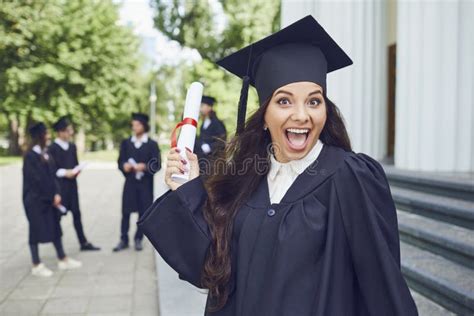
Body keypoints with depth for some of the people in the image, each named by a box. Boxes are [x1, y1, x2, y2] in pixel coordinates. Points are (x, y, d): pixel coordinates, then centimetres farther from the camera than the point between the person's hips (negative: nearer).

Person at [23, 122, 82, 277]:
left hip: (49, 198, 8)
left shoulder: (45, 153, 9)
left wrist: (56, 194, -2)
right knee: (37, 230, 1)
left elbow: (51, 176, 9)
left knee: (55, 228, 12)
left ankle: (63, 259, 20)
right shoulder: (31, 156, -15)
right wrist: (52, 197, -12)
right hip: (35, 199, -8)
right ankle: (36, 266, 10)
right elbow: (38, 179, -17)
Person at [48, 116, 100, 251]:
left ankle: (83, 243, 15)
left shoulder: (72, 146, 11)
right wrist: (64, 172, -19)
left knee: (76, 213, 9)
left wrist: (76, 170, -4)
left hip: (72, 184, 6)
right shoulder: (52, 148, -9)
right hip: (59, 185, -6)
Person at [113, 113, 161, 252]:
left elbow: (157, 165, -4)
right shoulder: (126, 142, 8)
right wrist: (124, 166, -15)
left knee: (143, 213, 4)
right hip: (130, 183, 2)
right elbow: (120, 161, 6)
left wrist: (144, 167, -19)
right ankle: (124, 240, 10)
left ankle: (138, 239, 18)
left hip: (145, 183, -2)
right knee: (126, 212, 0)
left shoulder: (152, 144, 0)